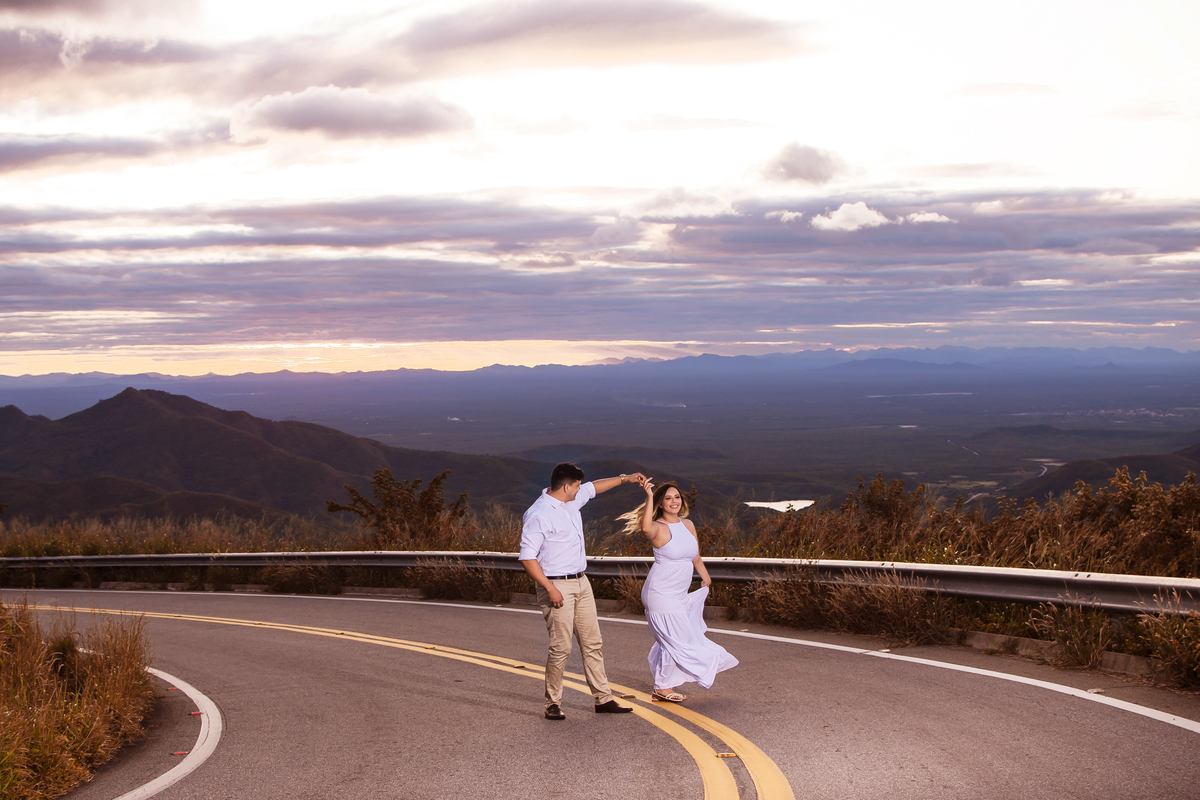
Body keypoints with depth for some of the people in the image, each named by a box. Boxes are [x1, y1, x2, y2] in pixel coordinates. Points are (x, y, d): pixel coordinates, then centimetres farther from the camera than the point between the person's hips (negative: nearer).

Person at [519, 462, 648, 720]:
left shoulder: (572, 501, 8)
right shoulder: (538, 515, -18)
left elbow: (594, 487, 30)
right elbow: (527, 556, -20)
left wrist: (624, 479, 32)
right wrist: (550, 589, -23)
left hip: (581, 583, 9)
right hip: (556, 586, -9)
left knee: (592, 642, 10)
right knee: (561, 646, -8)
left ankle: (603, 698, 16)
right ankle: (553, 703, 6)